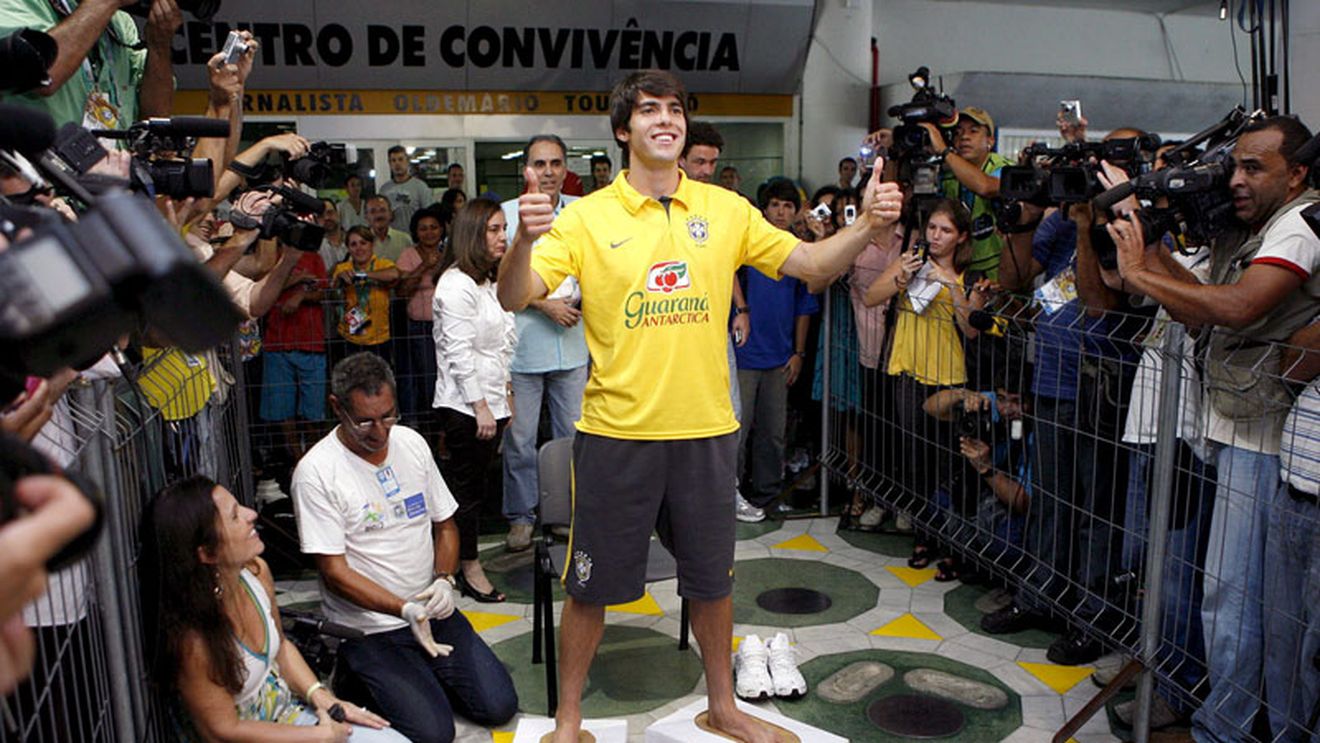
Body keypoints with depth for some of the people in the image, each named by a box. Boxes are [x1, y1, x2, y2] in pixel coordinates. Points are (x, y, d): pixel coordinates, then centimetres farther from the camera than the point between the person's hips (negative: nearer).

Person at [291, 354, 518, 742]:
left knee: (500, 705, -4)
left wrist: (444, 580, -8)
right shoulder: (316, 472, -15)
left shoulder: (412, 443, 3)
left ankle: (425, 674, 20)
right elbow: (335, 573, -15)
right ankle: (366, 682, 11)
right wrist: (405, 610, -26)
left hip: (431, 610, 5)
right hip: (369, 629, -5)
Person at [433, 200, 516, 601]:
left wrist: (506, 396, 17)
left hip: (489, 402, 9)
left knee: (478, 484, 13)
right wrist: (480, 406, -18)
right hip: (464, 405, -9)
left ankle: (466, 562, 22)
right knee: (466, 487, 0)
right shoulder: (457, 284, -14)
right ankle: (468, 568, 10)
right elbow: (458, 353, -18)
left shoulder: (489, 282, 17)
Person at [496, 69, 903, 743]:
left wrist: (867, 226, -12)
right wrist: (526, 239, -34)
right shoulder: (587, 218, -5)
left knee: (713, 581, 17)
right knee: (592, 585, 9)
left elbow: (809, 263, 5)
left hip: (706, 429, 3)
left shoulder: (725, 209, 4)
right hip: (617, 432, -3)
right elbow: (515, 297, -13)